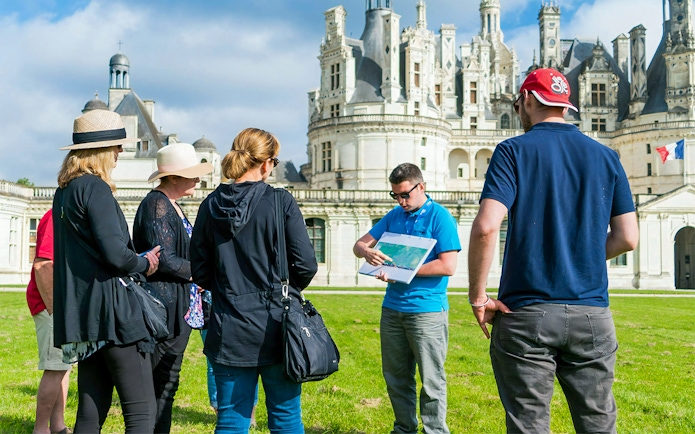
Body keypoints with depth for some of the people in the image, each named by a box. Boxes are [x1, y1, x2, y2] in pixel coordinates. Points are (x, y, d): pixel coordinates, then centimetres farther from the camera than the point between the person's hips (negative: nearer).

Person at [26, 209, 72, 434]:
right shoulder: (56, 218, -16)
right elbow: (42, 265, -22)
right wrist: (54, 309, -22)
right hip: (53, 305, -10)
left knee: (64, 366, 12)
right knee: (55, 368, -7)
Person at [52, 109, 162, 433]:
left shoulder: (64, 192, 16)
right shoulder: (95, 187, -11)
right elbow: (115, 254, -19)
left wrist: (137, 260, 14)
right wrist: (146, 264, 0)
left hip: (81, 313, 9)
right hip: (111, 309, -9)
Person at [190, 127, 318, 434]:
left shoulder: (211, 205, 2)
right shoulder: (280, 202, -9)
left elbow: (200, 273, 6)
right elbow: (306, 264, -9)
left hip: (229, 331, 3)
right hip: (275, 328, -3)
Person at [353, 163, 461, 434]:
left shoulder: (439, 217, -7)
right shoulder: (394, 215, 11)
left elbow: (448, 266, -15)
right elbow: (359, 244, 11)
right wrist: (367, 252, -14)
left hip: (426, 309, -6)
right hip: (392, 308, 7)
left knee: (431, 380, 1)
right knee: (396, 377, 14)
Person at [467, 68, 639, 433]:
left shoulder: (514, 151, -3)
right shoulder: (606, 157, 9)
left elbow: (485, 228, -16)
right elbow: (627, 238, 7)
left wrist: (477, 297, -6)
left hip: (526, 312, -3)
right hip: (592, 313, 4)